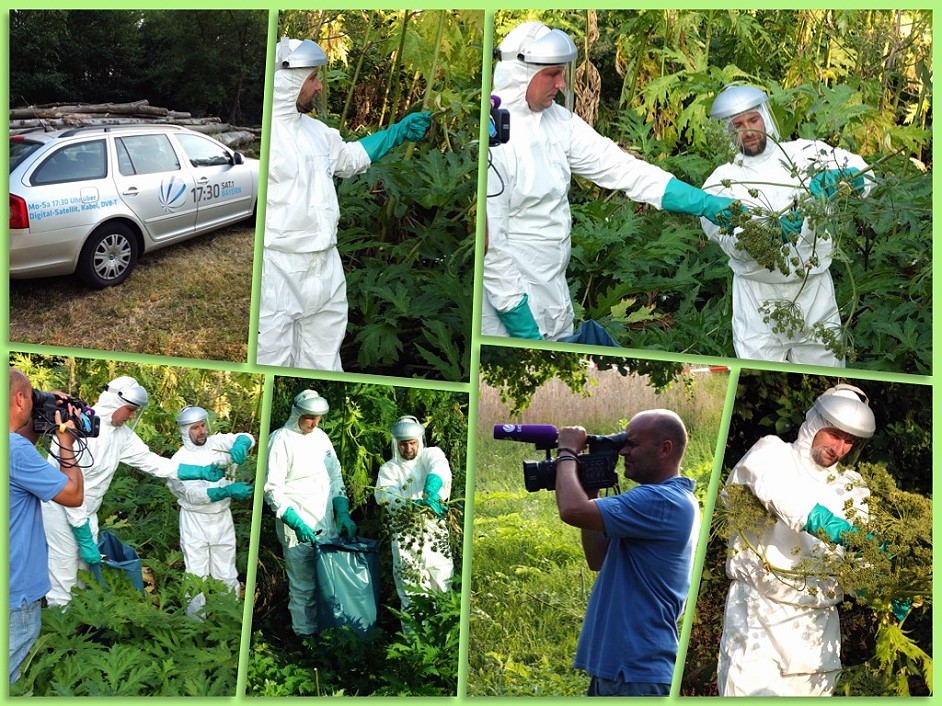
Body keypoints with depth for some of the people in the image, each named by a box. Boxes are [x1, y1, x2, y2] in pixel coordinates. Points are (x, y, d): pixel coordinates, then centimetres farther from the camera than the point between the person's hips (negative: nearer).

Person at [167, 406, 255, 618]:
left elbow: (247, 438, -10)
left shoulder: (217, 443, -2)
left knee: (227, 577, 9)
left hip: (222, 519, 3)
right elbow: (193, 494, -20)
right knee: (197, 577, 2)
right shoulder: (180, 459, -10)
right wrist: (228, 491, -32)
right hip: (195, 522, -3)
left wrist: (240, 445, -35)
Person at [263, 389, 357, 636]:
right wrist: (297, 523, -19)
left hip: (328, 526, 6)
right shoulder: (281, 440, -8)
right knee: (304, 588, -3)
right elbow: (272, 489, -12)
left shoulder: (320, 436, 11)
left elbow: (335, 477, 17)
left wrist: (343, 513, 5)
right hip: (298, 529, -6)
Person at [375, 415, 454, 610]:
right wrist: (418, 505, -31)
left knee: (444, 587, 3)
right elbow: (387, 497, -13)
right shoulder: (389, 469, 6)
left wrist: (430, 491, -41)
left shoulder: (431, 454, 6)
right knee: (411, 594, 0)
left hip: (436, 533, 0)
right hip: (406, 537, 0)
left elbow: (440, 468, -19)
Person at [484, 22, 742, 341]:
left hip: (554, 291, 7)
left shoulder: (557, 120, 3)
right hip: (509, 297, -7)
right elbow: (489, 241, -20)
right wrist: (517, 317, -19)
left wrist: (704, 202, -5)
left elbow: (618, 167, 2)